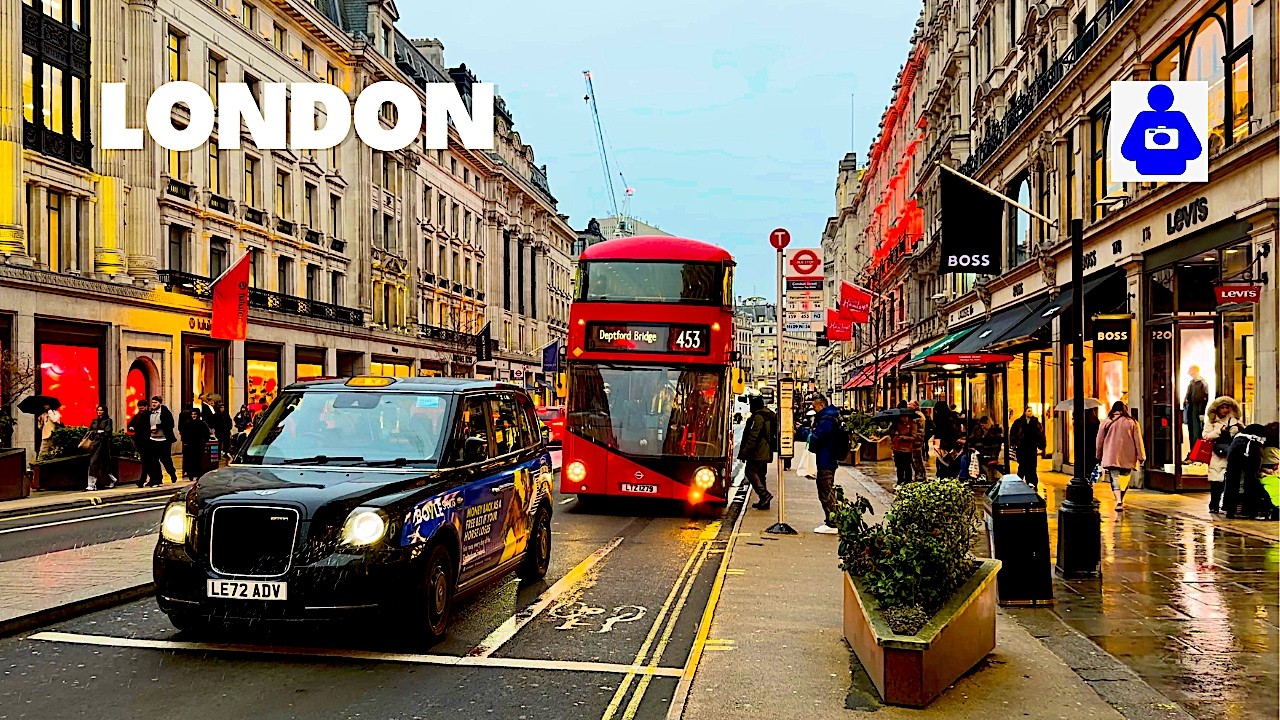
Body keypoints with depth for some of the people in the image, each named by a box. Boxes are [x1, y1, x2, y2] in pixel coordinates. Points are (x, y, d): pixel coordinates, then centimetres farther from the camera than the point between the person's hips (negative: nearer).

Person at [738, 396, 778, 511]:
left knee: (751, 472, -6)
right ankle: (764, 502, 13)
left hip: (758, 452, -10)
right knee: (760, 474, 13)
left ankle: (764, 494, -15)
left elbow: (753, 436, -19)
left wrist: (745, 451, -16)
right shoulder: (770, 415, 16)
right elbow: (775, 433, 25)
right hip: (767, 452, 10)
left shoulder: (758, 416, -15)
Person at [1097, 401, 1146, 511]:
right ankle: (1121, 500, 24)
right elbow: (1138, 440, 2)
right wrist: (1141, 457, 5)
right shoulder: (1132, 422, 3)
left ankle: (1118, 501, -21)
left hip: (1111, 457, -2)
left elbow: (1099, 441, 6)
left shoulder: (1107, 422, 2)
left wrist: (1099, 456, 17)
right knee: (1125, 478, 17)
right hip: (1128, 457, 2)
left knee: (1115, 478, -5)